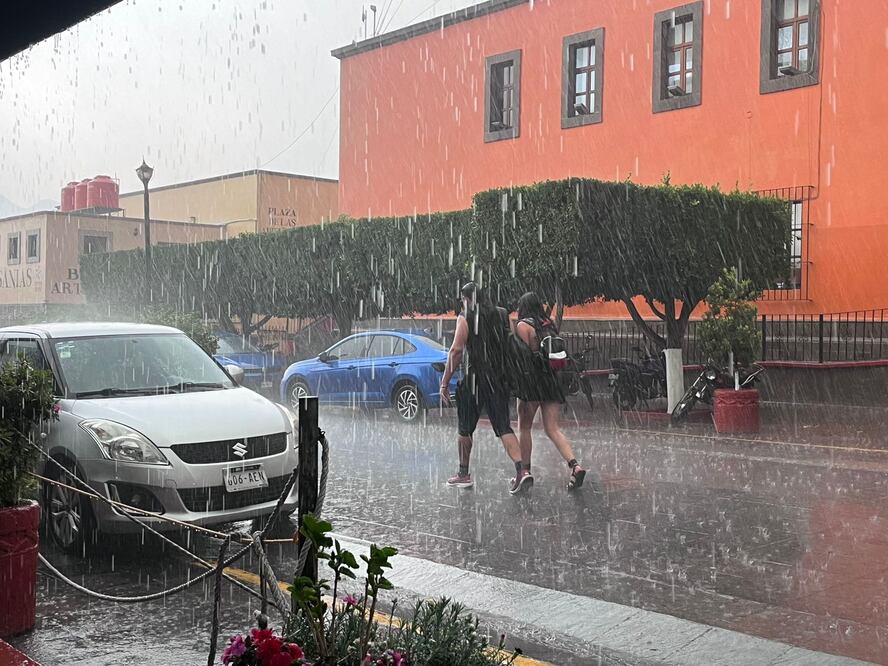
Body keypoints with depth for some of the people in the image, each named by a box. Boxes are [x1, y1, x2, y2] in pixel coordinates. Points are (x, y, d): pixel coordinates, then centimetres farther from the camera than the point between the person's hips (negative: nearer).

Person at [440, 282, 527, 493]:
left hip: (473, 381, -4)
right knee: (504, 427, 2)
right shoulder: (502, 315, 9)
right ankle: (521, 470, -15)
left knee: (465, 429, 12)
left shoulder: (465, 318, -5)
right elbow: (511, 347, 9)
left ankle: (464, 474, 22)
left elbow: (456, 350, -13)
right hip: (499, 381, 4)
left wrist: (445, 383, -10)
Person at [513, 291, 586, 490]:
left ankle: (525, 471, 12)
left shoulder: (523, 325, -4)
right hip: (552, 379, 6)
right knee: (554, 430, 3)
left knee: (524, 427, 10)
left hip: (531, 379, -5)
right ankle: (575, 465, -15)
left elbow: (525, 355, -11)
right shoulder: (550, 324, 15)